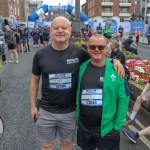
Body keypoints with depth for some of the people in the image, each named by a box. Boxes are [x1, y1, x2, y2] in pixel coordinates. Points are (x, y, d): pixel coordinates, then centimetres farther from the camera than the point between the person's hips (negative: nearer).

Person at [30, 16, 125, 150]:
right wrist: (33, 105, 6)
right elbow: (35, 81, 3)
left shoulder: (79, 52, -10)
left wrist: (114, 60, -15)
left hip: (69, 112, 0)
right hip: (46, 112, 1)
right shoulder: (40, 54, -8)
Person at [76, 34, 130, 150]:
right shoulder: (81, 68, -4)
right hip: (83, 126, 3)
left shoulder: (116, 70, -11)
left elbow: (123, 99, -7)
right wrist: (76, 118, 1)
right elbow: (76, 94, 1)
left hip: (107, 128, -2)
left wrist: (118, 125, -7)